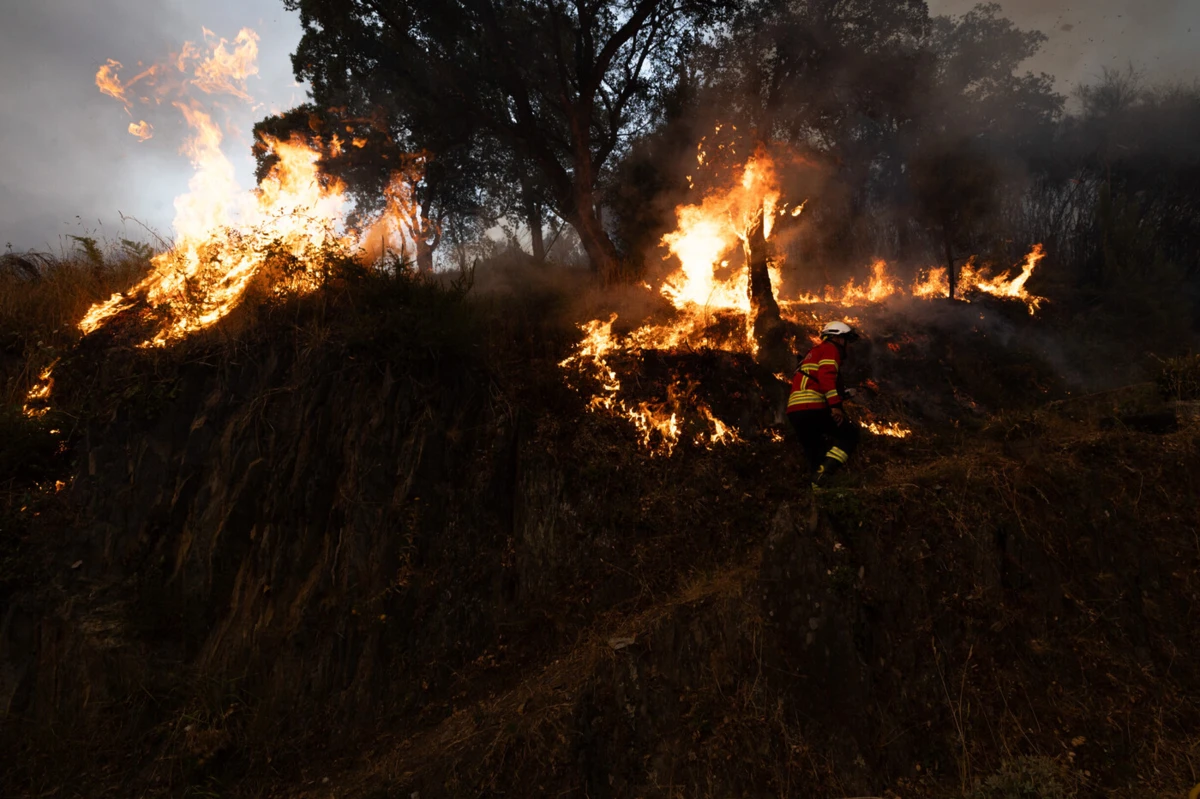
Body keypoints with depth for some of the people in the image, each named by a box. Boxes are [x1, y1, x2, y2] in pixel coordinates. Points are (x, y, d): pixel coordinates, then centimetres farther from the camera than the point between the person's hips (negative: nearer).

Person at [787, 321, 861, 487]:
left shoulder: (814, 352, 32)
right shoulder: (830, 349, 3)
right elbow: (827, 376, -15)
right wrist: (835, 405, -22)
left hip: (794, 410, 9)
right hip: (812, 407, -9)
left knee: (815, 452, 15)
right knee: (850, 434, 0)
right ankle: (823, 475, -16)